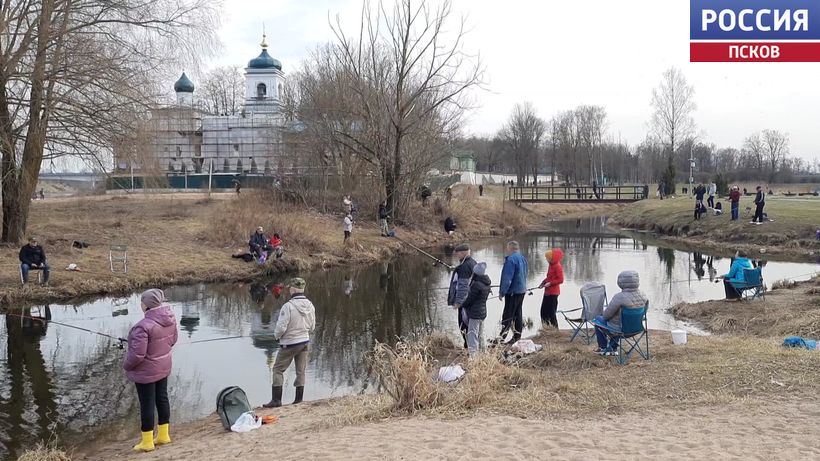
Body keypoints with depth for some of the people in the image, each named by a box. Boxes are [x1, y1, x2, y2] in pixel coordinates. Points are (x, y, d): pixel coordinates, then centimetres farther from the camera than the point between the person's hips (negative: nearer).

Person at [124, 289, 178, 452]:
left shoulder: (144, 326, -31)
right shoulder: (169, 318, -7)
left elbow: (137, 354, -27)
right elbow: (173, 339, 8)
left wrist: (126, 366, -8)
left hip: (146, 371, -7)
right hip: (163, 367, 8)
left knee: (147, 405, 6)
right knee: (162, 399, 19)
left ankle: (147, 442, 20)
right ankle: (163, 435, 32)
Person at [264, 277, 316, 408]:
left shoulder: (288, 306, -23)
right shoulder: (310, 306, -3)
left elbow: (281, 327, -20)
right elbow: (312, 327, 6)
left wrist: (277, 336, 1)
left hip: (289, 344, -6)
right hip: (305, 342, 6)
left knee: (278, 369, 7)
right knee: (300, 371, 14)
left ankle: (276, 400, 5)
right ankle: (299, 400, 18)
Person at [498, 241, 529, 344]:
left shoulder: (511, 259, -18)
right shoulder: (523, 258, 12)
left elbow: (507, 278, -20)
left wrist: (502, 292, -15)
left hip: (513, 292, -9)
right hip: (522, 290, 9)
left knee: (507, 316, -8)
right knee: (518, 314, 13)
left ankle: (502, 336, -8)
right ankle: (517, 336, 18)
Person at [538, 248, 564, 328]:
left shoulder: (557, 266, -14)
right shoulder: (551, 265, 11)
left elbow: (560, 279, -17)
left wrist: (550, 283, -20)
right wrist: (544, 282, 7)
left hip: (553, 292, -9)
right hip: (547, 291, 9)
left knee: (551, 312, -5)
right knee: (544, 311, 12)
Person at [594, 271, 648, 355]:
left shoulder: (619, 297, -30)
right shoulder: (642, 295, -10)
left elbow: (606, 315, -20)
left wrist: (604, 316, 3)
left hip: (619, 328, -6)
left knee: (598, 319, 23)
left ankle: (603, 348, 33)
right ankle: (613, 348, 40)